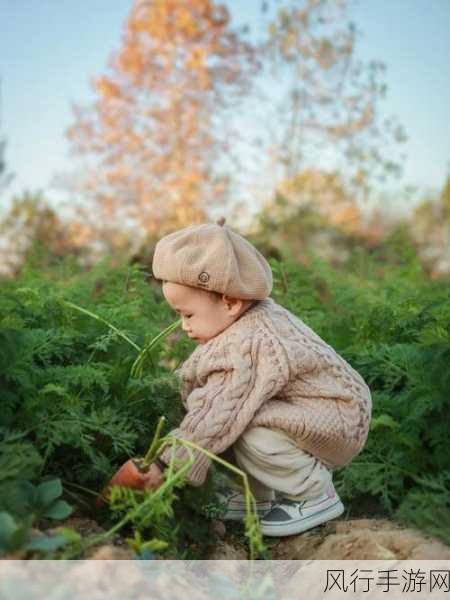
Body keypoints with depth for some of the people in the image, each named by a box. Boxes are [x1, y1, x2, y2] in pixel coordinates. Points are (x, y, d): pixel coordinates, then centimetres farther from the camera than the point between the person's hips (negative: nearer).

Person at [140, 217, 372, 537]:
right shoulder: (258, 314, -2)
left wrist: (165, 466, -23)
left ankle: (316, 496, -7)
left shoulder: (247, 346, -31)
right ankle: (256, 493, 13)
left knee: (249, 433, -31)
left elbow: (214, 420, -29)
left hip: (339, 423, -10)